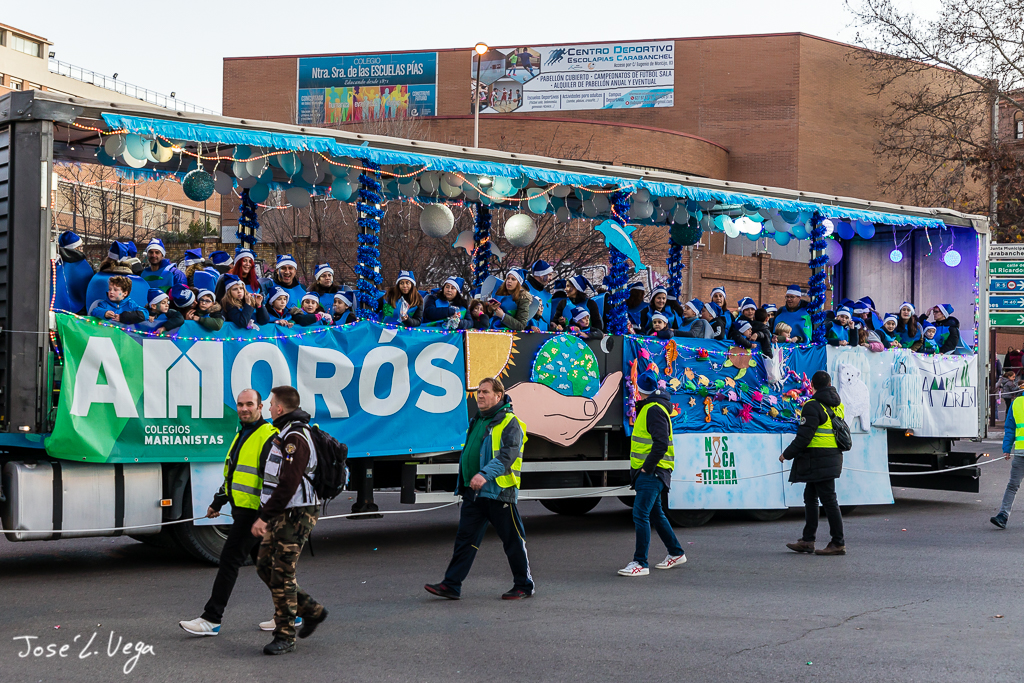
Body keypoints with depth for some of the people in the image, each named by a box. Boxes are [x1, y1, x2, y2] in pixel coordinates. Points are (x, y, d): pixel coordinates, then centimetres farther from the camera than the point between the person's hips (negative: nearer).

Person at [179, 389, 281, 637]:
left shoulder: (268, 437, -14)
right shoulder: (241, 435, 17)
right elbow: (232, 474, 27)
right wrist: (218, 502, 30)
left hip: (254, 512, -10)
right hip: (241, 510, 10)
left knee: (229, 560, -8)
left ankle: (212, 619, -4)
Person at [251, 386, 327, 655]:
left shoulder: (296, 439, -18)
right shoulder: (287, 434, 17)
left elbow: (287, 486, -23)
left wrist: (263, 517, -21)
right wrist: (266, 515, 23)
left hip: (295, 517, -11)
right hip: (281, 516, 11)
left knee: (282, 574, -8)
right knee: (265, 566, 12)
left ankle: (285, 637, -1)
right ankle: (312, 611, 21)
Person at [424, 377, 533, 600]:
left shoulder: (509, 423, -9)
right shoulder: (478, 422, 18)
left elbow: (509, 455, -22)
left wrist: (486, 474, -33)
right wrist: (464, 485, 21)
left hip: (498, 492, -8)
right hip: (473, 493, 8)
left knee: (512, 540, 2)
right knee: (465, 538, 3)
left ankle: (524, 585, 14)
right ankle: (451, 585, 2)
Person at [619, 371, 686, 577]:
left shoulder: (655, 410, -15)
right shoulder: (649, 407, 17)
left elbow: (661, 444, -24)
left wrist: (647, 467, -20)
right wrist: (640, 468, 18)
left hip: (652, 472, -11)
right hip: (648, 471, 11)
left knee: (640, 515, -13)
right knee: (655, 514, 18)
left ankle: (640, 563, -14)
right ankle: (676, 553, 30)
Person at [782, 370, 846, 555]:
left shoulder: (813, 406, -15)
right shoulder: (837, 405, 12)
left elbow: (804, 436, -18)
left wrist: (787, 454, -9)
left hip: (819, 461, -9)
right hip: (832, 457, 9)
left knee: (828, 500, -6)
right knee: (810, 498, 14)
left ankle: (838, 543, -3)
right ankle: (807, 540, 17)